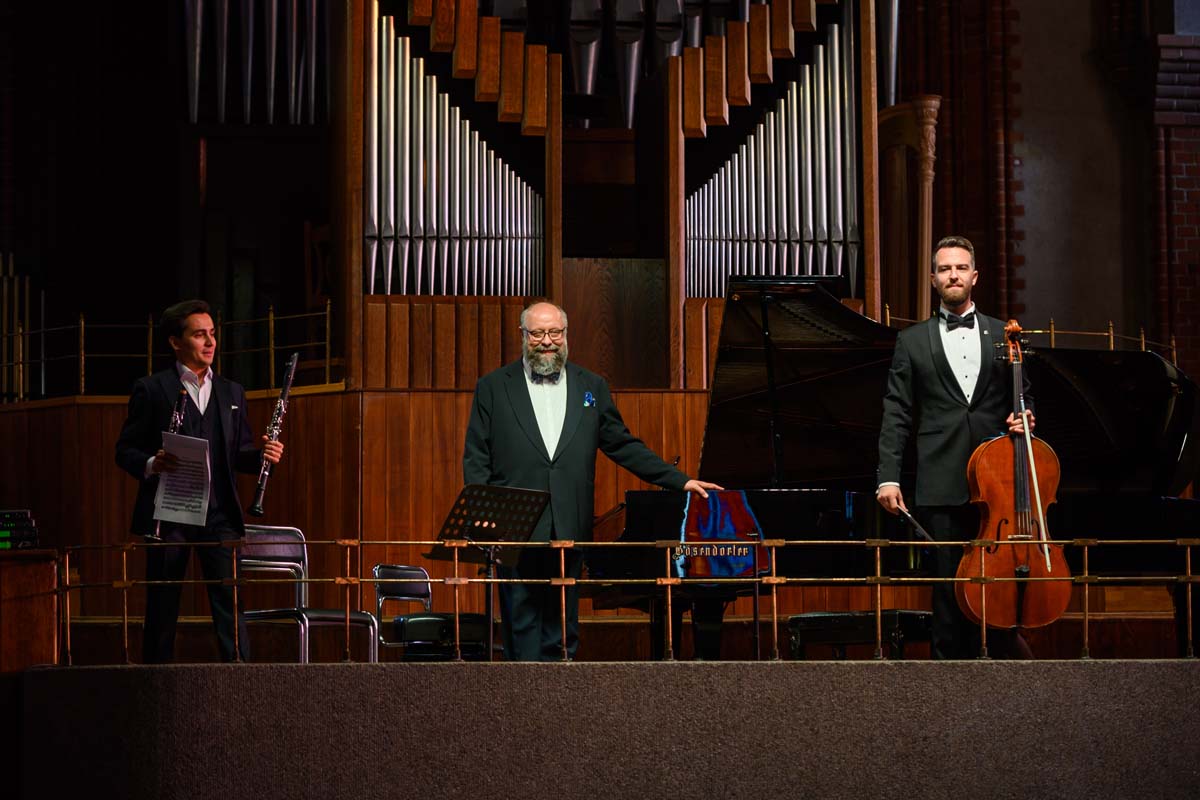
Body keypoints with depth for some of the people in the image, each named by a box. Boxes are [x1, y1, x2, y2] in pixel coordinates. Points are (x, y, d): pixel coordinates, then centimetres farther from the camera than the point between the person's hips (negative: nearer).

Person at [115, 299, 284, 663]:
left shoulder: (231, 392, 17)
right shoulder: (151, 389, 3)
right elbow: (125, 450, 1)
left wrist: (263, 454, -2)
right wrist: (152, 464, -19)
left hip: (219, 512, 3)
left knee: (229, 599, -6)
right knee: (163, 606, 2)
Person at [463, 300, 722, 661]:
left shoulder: (591, 387, 13)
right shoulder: (493, 387, 7)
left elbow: (624, 446, 15)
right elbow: (476, 459, 4)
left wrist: (681, 481, 9)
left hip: (569, 533, 2)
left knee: (562, 630, 4)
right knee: (521, 626, -1)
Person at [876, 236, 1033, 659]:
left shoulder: (1003, 337, 14)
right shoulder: (912, 341, 11)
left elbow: (1023, 398, 20)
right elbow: (896, 415, 5)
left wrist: (1023, 420, -4)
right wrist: (888, 478, -4)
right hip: (941, 485, -1)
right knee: (948, 588, 0)